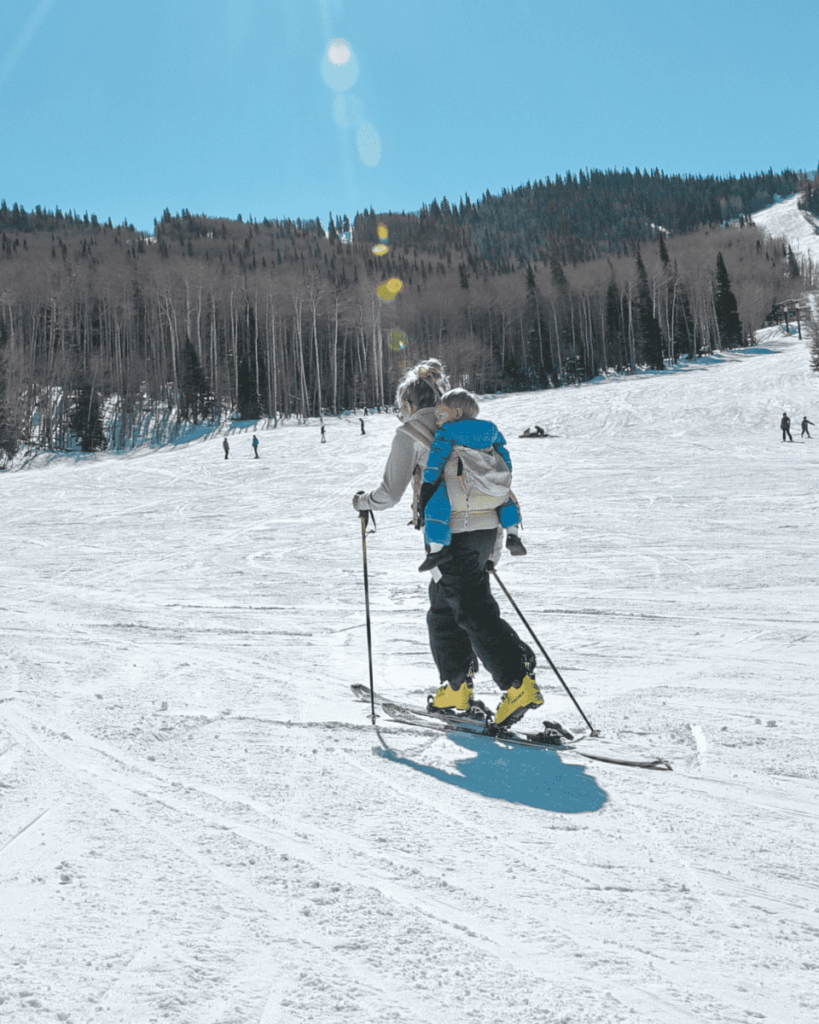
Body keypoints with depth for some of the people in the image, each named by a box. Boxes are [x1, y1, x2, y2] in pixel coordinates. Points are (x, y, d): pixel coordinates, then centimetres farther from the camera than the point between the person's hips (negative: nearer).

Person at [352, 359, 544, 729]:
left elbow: (391, 493, -3)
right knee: (443, 603, 20)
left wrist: (363, 501, 20)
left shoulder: (409, 433, -1)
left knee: (474, 612, -7)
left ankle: (520, 683, -15)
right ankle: (457, 687, 24)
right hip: (486, 528, 8)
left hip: (450, 532, -8)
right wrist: (495, 547, 24)